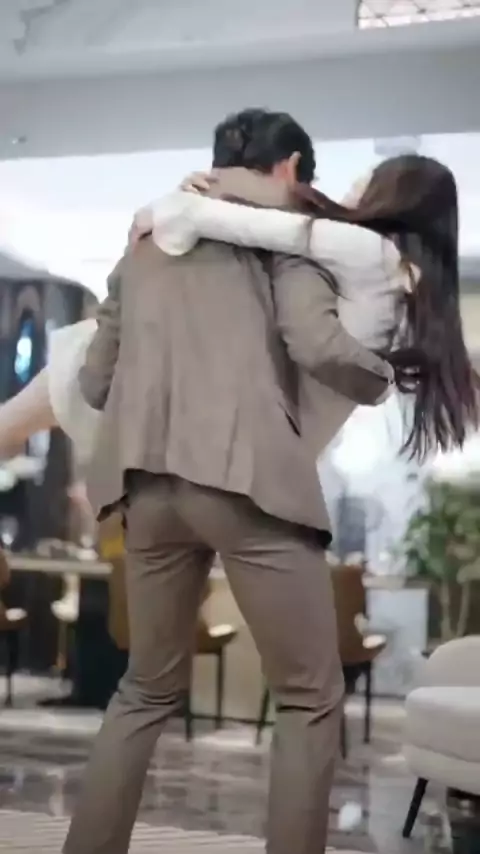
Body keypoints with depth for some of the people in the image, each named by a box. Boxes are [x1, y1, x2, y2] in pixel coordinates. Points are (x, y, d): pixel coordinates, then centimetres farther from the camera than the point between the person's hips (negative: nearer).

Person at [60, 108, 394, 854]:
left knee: (148, 689, 21)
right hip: (250, 475, -5)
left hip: (150, 484, 6)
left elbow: (94, 382, 22)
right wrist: (380, 380, 11)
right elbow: (317, 345, -8)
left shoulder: (146, 244, 25)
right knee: (311, 700, 6)